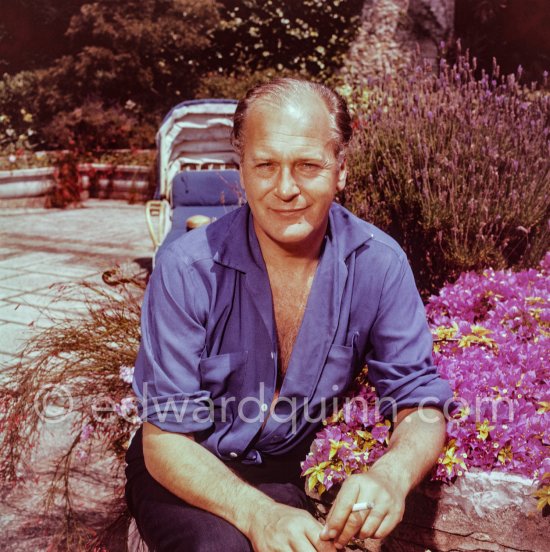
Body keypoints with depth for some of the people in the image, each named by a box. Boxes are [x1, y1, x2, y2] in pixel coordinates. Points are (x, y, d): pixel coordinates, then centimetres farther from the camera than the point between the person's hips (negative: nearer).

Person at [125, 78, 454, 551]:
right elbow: (166, 440, -17)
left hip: (298, 475, 3)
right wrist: (258, 513, -35)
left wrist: (392, 474, -34)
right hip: (191, 476, -2)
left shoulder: (378, 265, -14)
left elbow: (421, 406, -10)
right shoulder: (188, 271, -21)